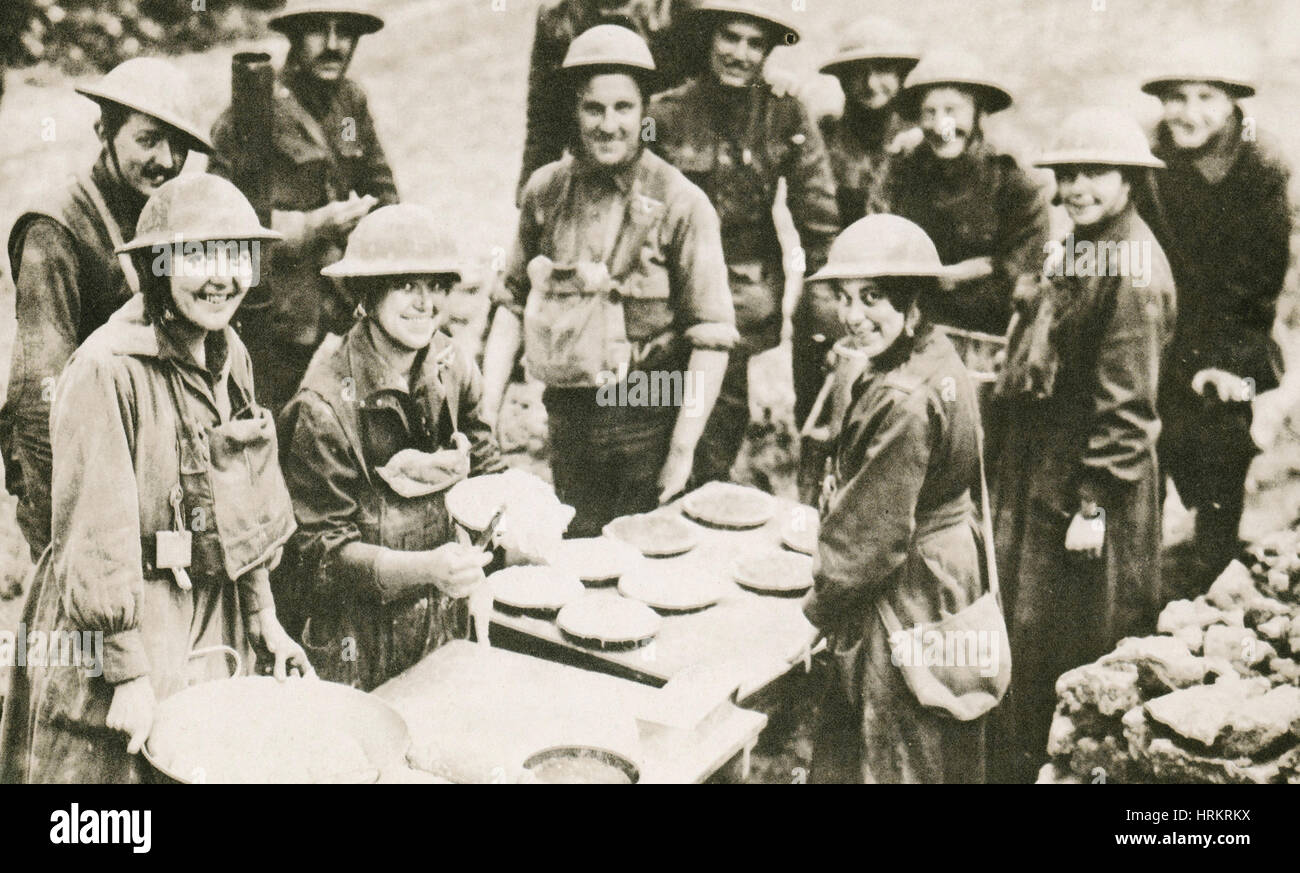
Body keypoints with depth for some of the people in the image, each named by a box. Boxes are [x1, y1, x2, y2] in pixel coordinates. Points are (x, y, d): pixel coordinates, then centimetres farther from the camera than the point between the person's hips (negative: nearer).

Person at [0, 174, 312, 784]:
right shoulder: (105, 370, -17)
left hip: (214, 616, 7)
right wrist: (131, 671, -17)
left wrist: (263, 617, 12)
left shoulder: (229, 356, 6)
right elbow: (97, 533, -18)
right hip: (112, 626, -7)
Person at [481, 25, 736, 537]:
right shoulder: (546, 191, 5)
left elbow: (712, 337, -8)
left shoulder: (680, 203, -7)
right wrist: (486, 412, 6)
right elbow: (513, 304, 13)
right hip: (567, 419, 4)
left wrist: (682, 451, -12)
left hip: (646, 418, -3)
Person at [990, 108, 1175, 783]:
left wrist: (1095, 501, -22)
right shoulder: (1078, 252, 11)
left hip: (1090, 481, -10)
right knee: (1031, 630, 20)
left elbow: (1126, 403, -21)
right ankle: (1024, 758, 35)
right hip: (1040, 474, 10)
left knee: (1072, 648, 4)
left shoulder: (1132, 271, -19)